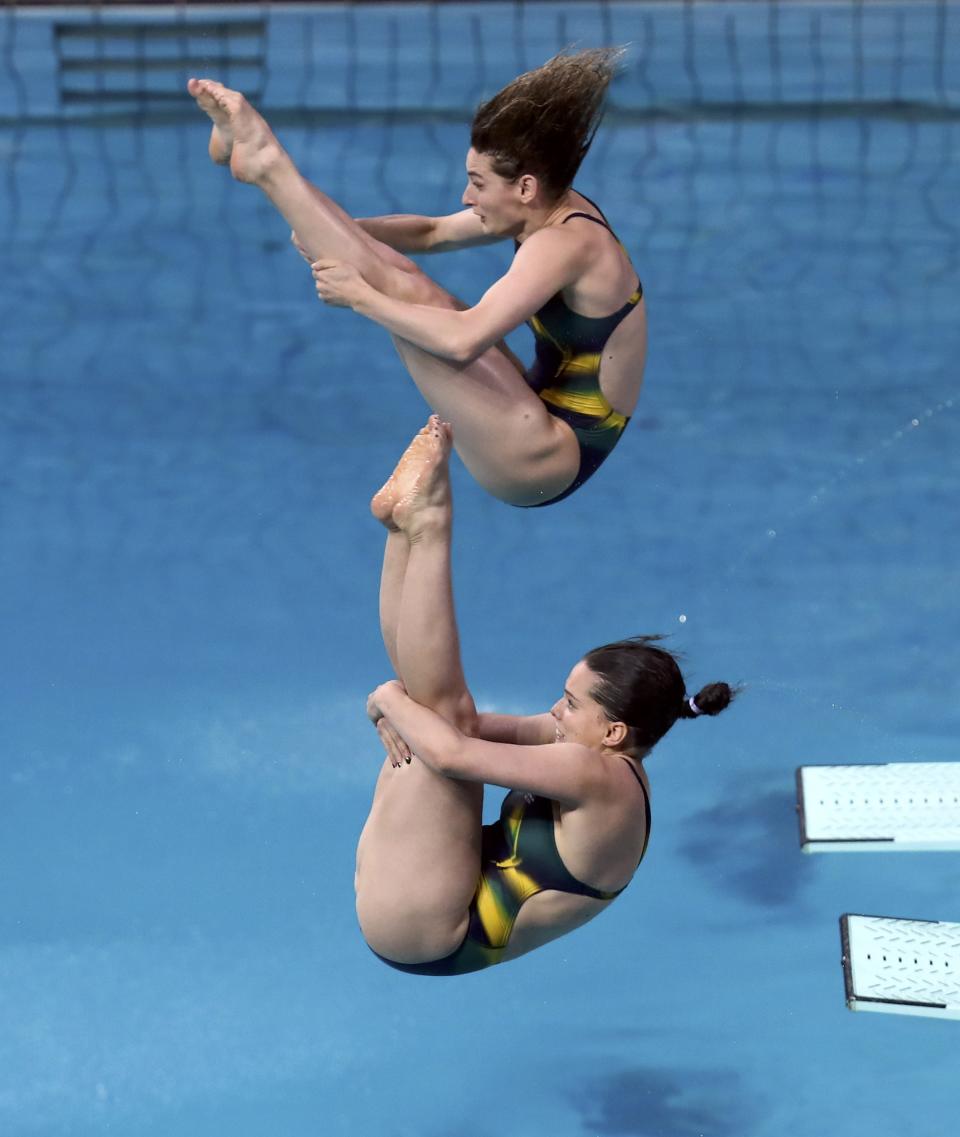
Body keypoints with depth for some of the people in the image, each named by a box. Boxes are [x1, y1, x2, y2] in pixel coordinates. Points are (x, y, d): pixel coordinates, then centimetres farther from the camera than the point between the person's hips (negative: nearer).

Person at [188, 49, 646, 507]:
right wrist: (332, 230, 0)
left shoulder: (563, 245, -24)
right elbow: (432, 233, 16)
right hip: (546, 419, 10)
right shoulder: (554, 211, 5)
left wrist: (361, 297, -24)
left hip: (541, 463, -10)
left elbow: (463, 341, -35)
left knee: (400, 288, -18)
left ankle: (268, 164, -10)